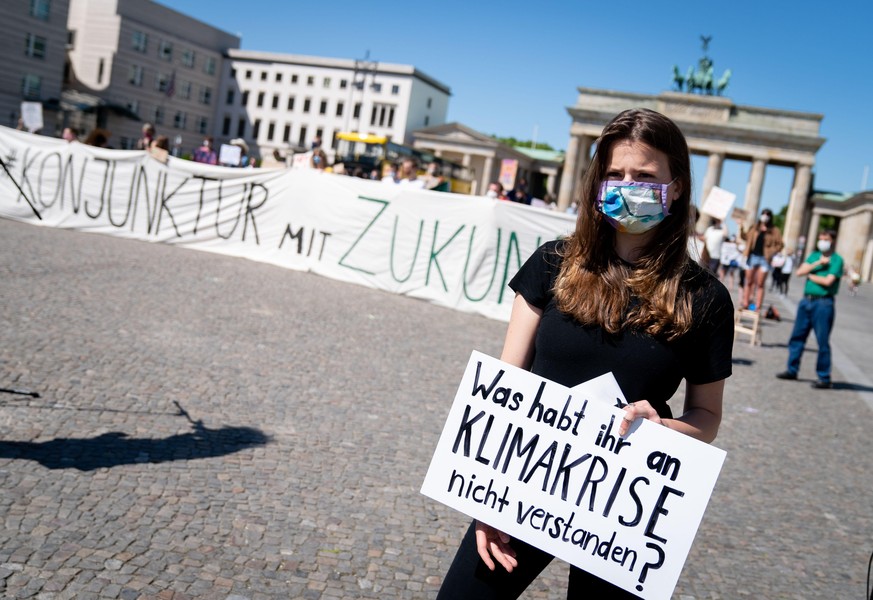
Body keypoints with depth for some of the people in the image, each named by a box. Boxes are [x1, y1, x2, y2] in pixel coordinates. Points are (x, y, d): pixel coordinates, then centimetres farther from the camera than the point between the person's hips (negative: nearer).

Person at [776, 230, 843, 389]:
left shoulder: (836, 260, -4)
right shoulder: (814, 256, 14)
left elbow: (828, 281, -15)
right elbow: (800, 272, 0)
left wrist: (810, 275, -1)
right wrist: (818, 263, -9)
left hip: (823, 303, -6)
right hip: (806, 301, 6)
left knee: (823, 341, -2)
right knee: (797, 336, 9)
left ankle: (824, 378, 5)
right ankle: (792, 370, 20)